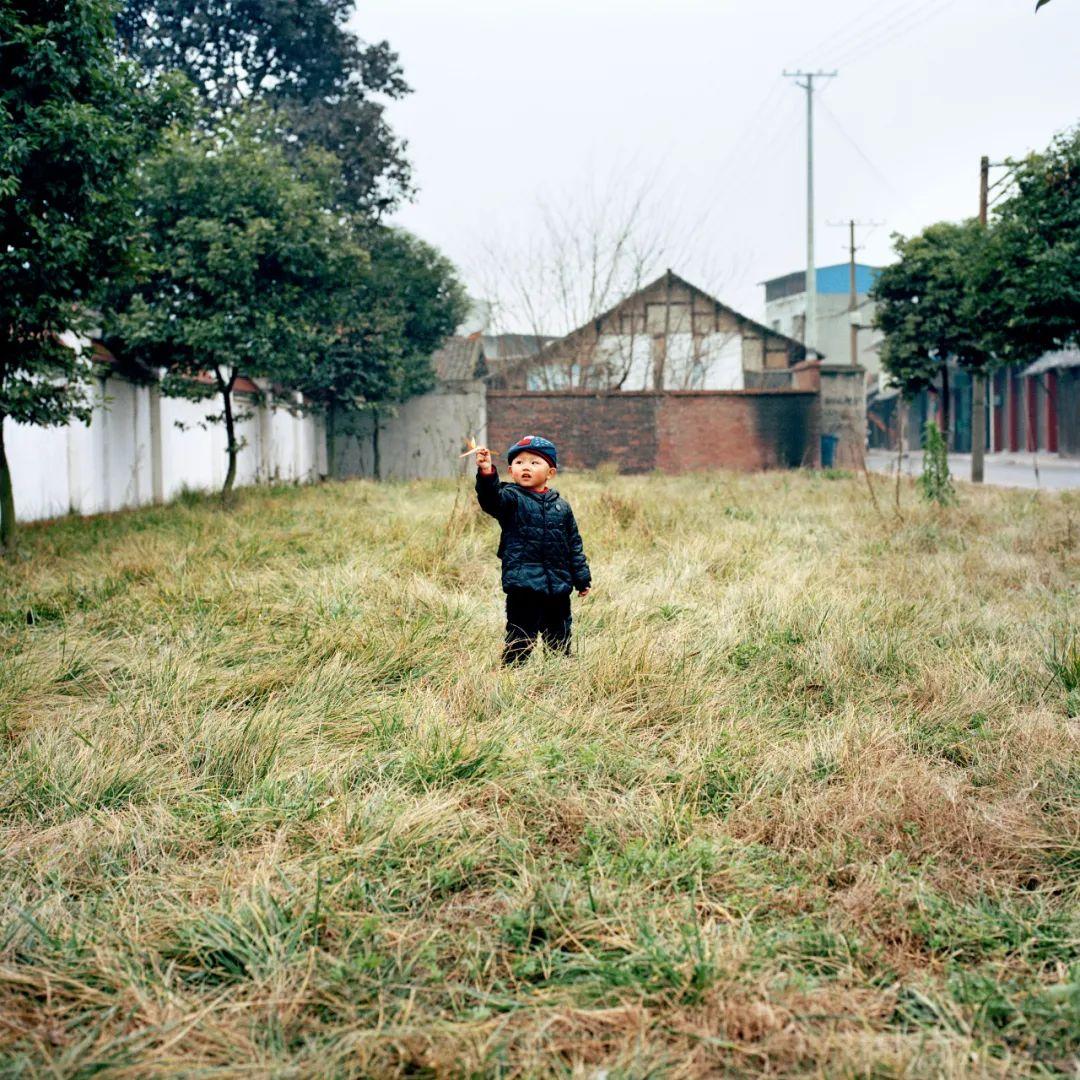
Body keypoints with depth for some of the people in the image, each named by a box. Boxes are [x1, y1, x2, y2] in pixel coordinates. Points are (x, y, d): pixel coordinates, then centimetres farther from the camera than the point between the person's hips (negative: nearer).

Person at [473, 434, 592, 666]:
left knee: (560, 642, 15)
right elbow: (491, 499, -26)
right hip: (523, 587, -4)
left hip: (559, 588, 4)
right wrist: (486, 473, -45)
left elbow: (574, 545, 15)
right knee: (520, 640, -5)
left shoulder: (561, 506, 9)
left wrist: (582, 578, 15)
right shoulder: (511, 498, -3)